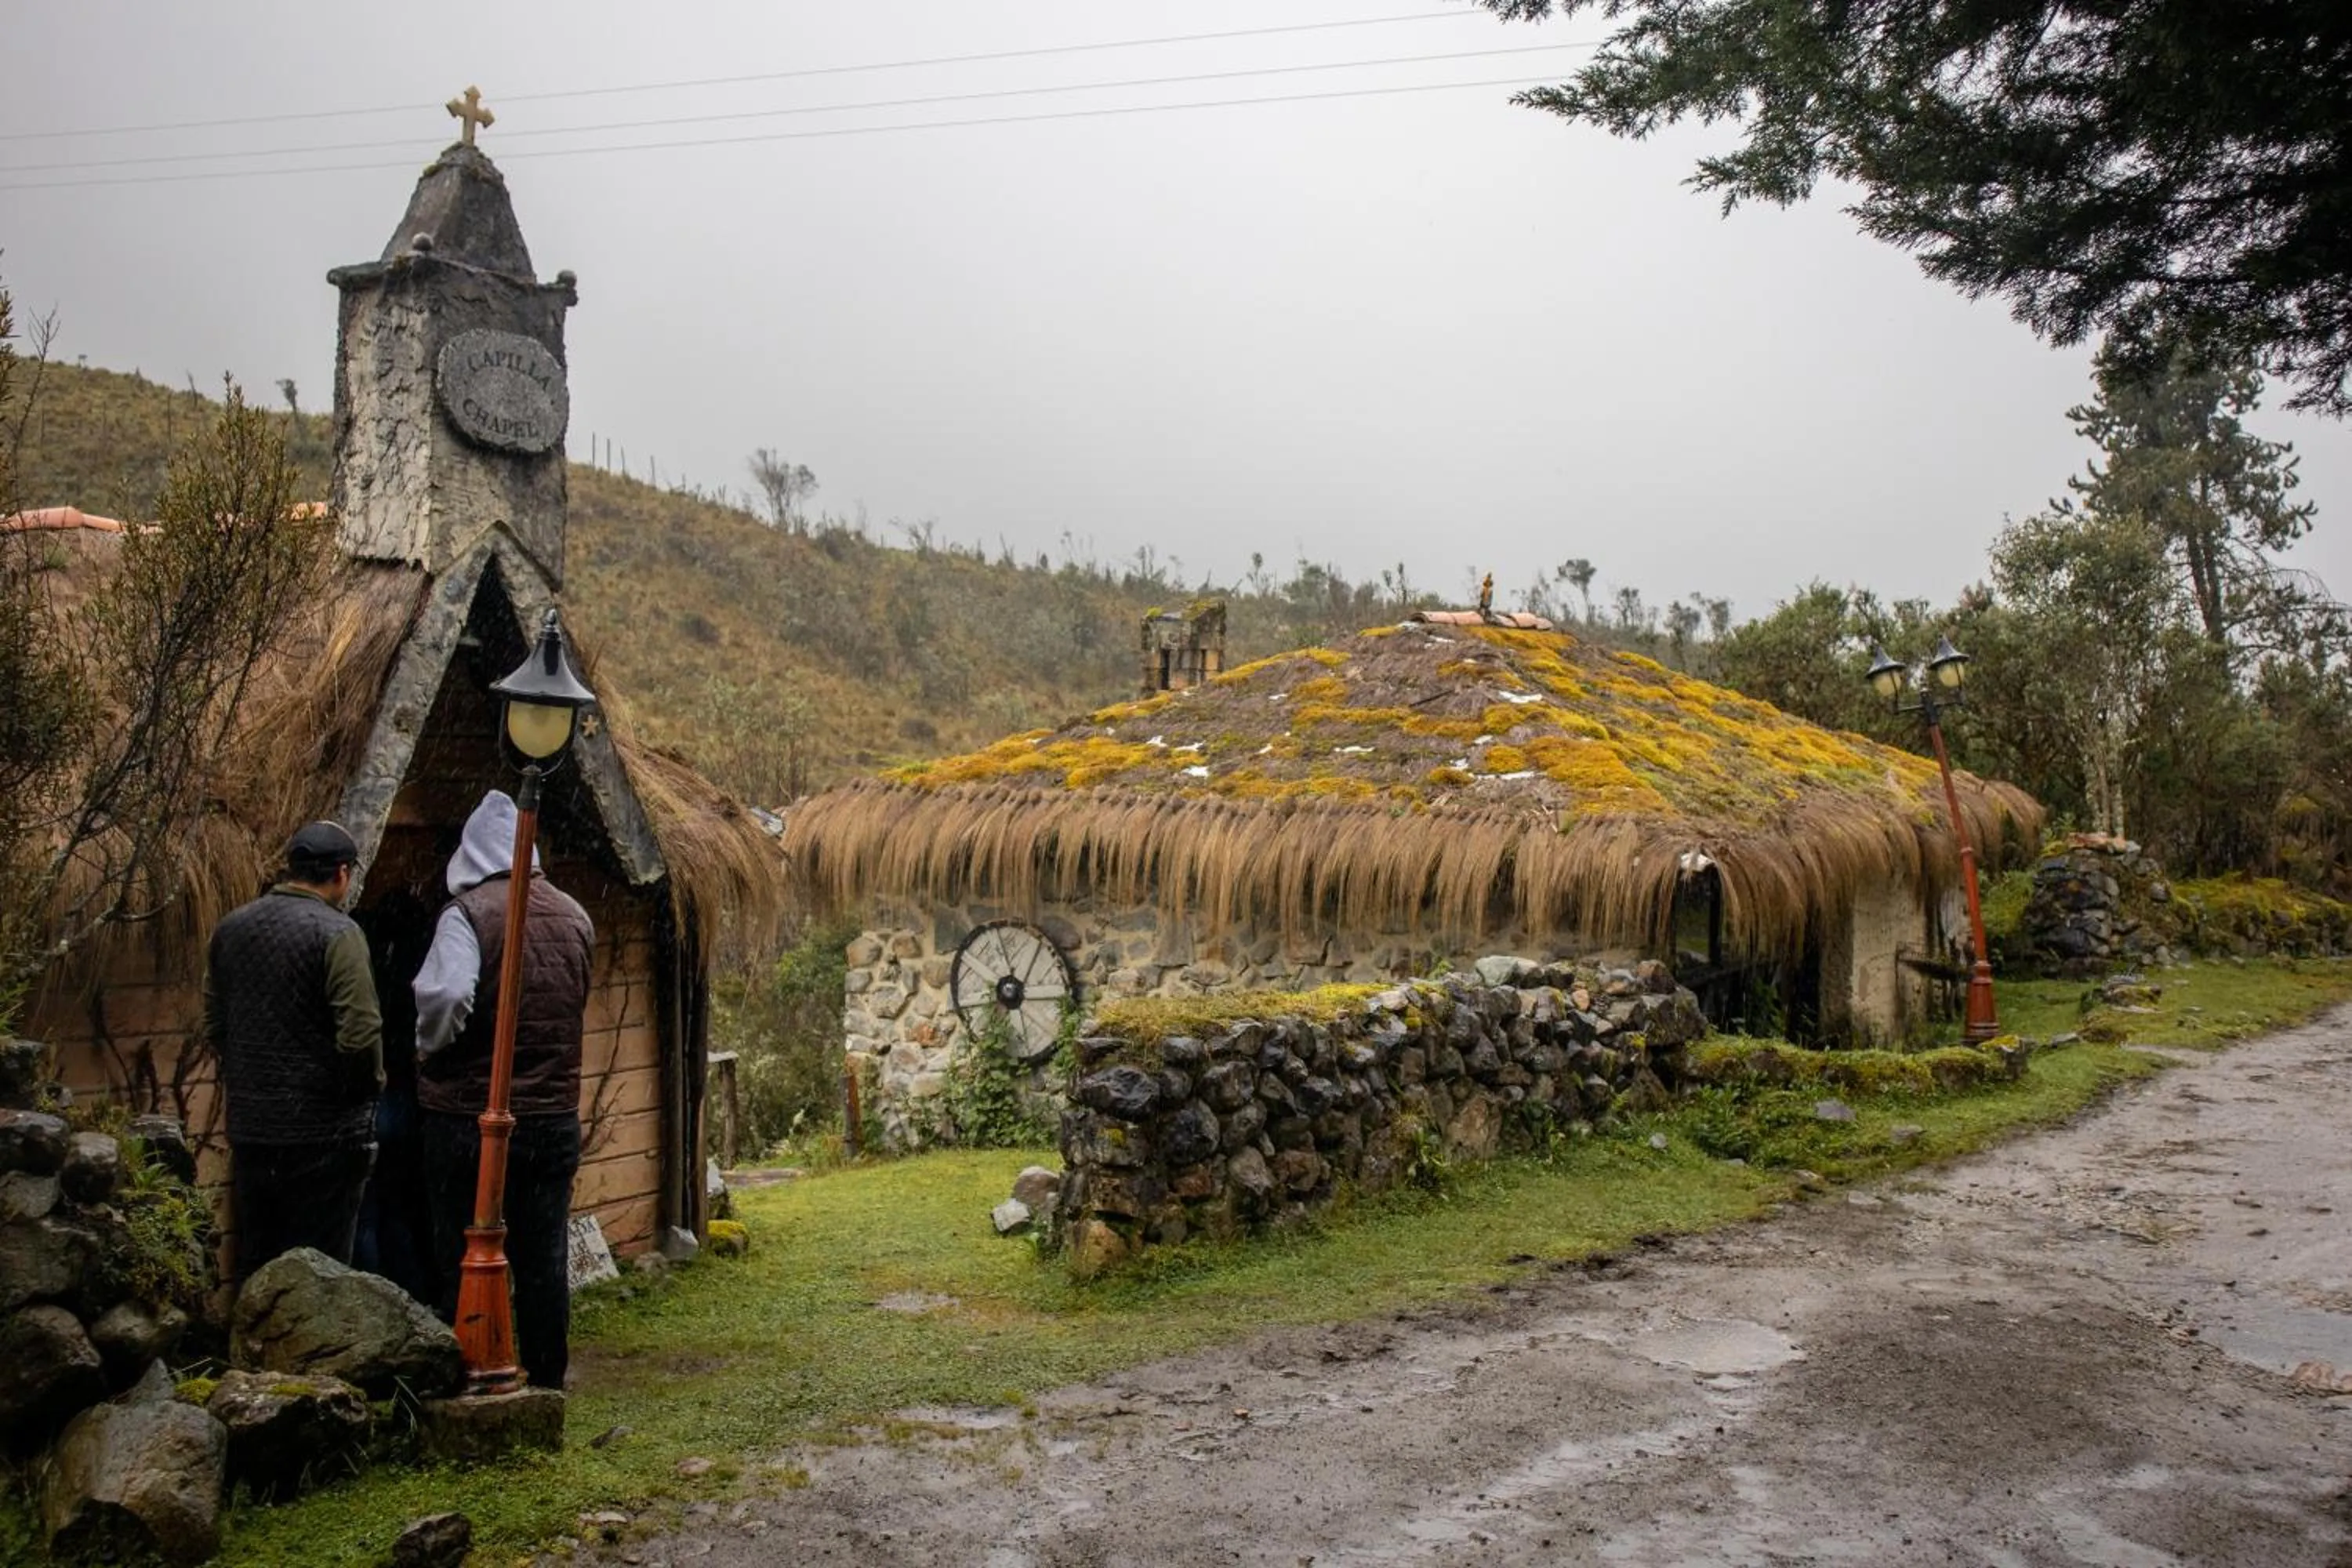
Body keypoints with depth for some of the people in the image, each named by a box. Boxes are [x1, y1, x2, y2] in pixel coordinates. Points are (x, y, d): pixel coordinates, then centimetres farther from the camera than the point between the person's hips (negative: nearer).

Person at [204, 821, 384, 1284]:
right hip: (322, 1129, -6)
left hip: (248, 1126, 6)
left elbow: (213, 1028, 13)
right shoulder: (336, 933, -14)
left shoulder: (230, 928, 8)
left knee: (254, 1264, 17)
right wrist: (371, 1085, -3)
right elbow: (360, 1034, -20)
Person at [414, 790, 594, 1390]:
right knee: (544, 1262, 12)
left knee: (464, 1262, 8)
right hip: (555, 1117, 5)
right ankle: (546, 1384, 21)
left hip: (468, 1119, -5)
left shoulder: (468, 912, -13)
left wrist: (428, 1049, -8)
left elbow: (445, 998, -26)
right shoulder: (573, 915, 6)